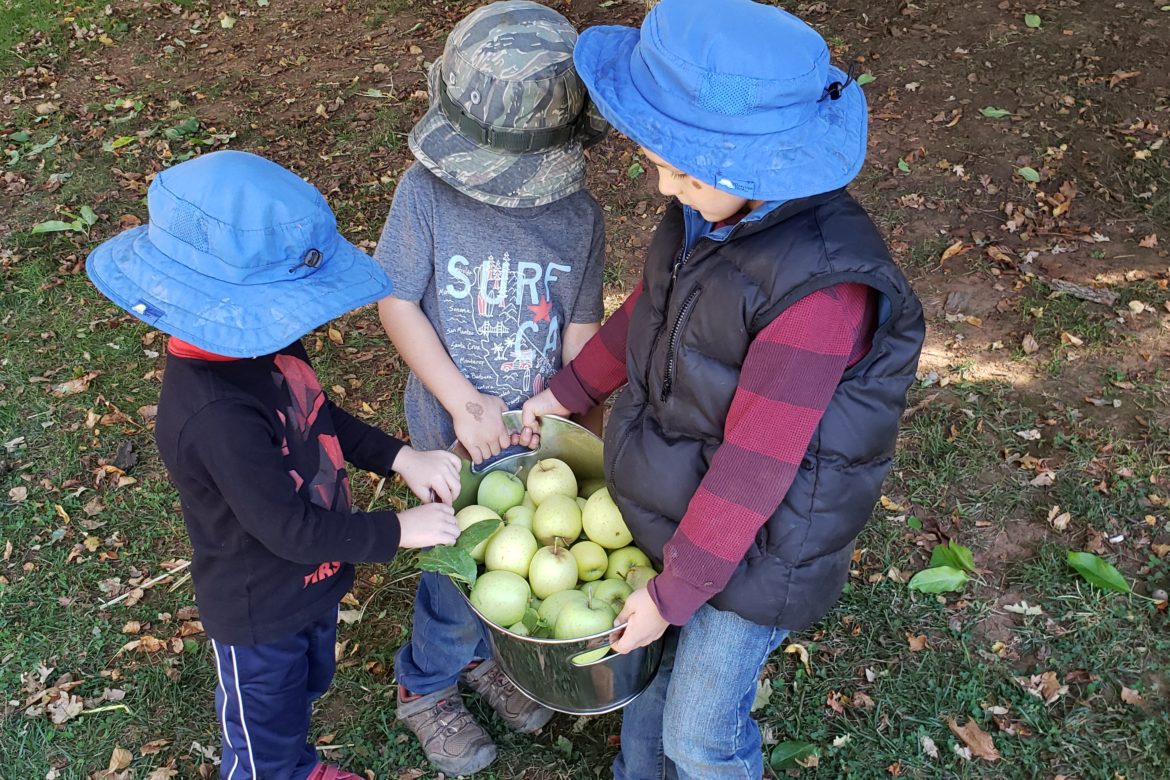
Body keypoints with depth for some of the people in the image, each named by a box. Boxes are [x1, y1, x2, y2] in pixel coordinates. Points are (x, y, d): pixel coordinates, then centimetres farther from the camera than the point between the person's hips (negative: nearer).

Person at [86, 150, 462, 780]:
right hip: (262, 613, -9)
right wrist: (399, 531, -22)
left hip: (310, 582, 9)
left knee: (304, 689, 36)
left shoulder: (265, 346, -13)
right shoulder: (215, 416, -40)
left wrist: (400, 458, -8)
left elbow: (322, 418, 4)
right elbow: (290, 529, -32)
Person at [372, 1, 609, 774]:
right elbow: (397, 303, -15)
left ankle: (484, 651, 52)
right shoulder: (427, 191, -19)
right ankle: (426, 686, 39)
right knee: (465, 564, 9)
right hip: (455, 429, -3)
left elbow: (582, 330, -6)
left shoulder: (580, 216, -13)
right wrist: (464, 404, -22)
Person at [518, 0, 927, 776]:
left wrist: (676, 590, -17)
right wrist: (566, 392, 14)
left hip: (752, 546, -7)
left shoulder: (821, 287, -34)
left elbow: (755, 466, -27)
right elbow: (648, 311, 8)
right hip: (668, 505, 7)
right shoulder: (713, 208, -11)